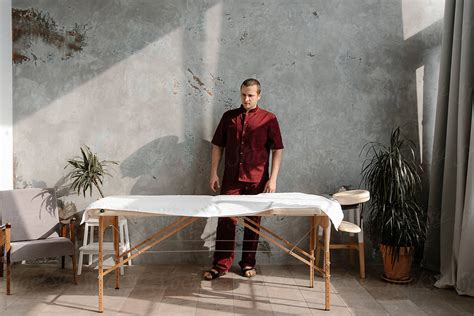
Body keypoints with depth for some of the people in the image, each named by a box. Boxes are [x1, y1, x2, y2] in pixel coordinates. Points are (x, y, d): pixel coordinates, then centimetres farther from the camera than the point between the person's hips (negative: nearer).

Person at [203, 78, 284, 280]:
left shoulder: (269, 119, 1)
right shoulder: (228, 117, 8)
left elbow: (277, 150, 0)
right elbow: (218, 146, 11)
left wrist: (273, 178, -7)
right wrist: (214, 173, 4)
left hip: (257, 180, -1)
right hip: (231, 179, 2)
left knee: (253, 222, 9)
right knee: (225, 220, 1)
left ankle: (248, 263, 23)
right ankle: (220, 265, 11)